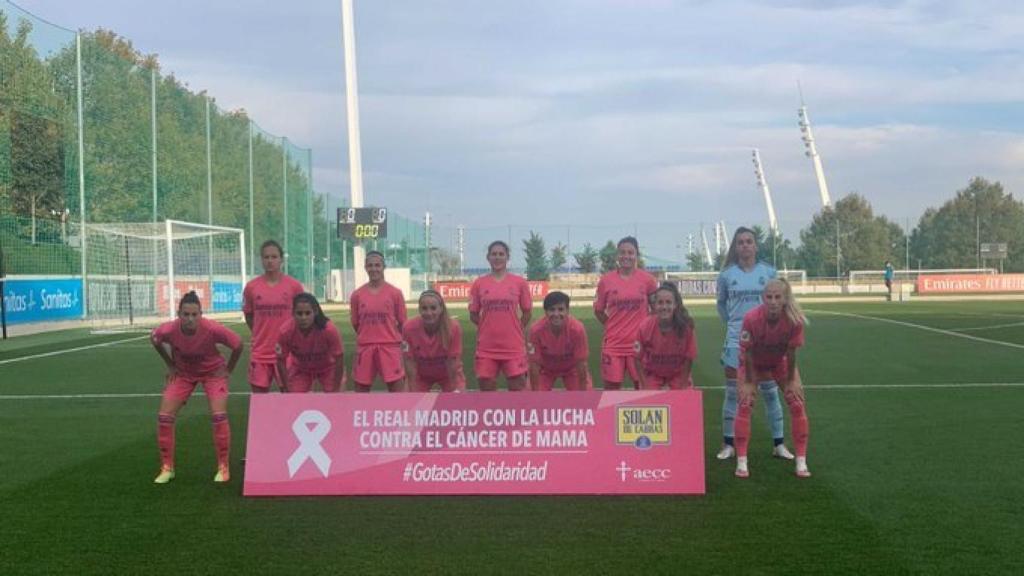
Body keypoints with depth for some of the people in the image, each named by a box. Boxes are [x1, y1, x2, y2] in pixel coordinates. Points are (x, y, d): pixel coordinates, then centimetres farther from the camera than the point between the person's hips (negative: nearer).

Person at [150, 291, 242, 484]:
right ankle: (167, 468, 8)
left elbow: (238, 344, -15)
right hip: (182, 372, 2)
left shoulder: (213, 329, -34)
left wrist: (228, 370, -8)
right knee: (164, 417, -7)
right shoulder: (169, 330, -29)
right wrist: (171, 366, 1)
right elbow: (154, 339, -2)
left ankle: (223, 467, -1)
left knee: (219, 416, -17)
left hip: (212, 372, -2)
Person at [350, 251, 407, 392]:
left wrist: (392, 338, 5)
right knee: (361, 388, 8)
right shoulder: (357, 295, 4)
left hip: (390, 346, -2)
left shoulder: (395, 293, -1)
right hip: (365, 347, 2)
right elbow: (355, 323, 12)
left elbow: (402, 322, 5)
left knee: (397, 388, -4)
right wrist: (368, 337, 11)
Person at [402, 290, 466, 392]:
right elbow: (410, 364, -22)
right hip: (421, 376, 1)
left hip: (448, 375, -1)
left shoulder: (453, 327, -30)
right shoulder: (409, 328, -28)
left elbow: (453, 362, -24)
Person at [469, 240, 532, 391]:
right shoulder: (479, 283, 4)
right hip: (486, 348, 1)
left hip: (513, 347, -1)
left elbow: (526, 312, 8)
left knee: (518, 388, 1)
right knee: (487, 388, 5)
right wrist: (490, 328, 3)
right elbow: (473, 315, 8)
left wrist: (515, 331, 5)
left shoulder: (519, 282, 2)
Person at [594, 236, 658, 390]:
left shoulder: (647, 279, 0)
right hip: (613, 345, 0)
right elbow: (598, 310, 10)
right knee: (611, 387, 4)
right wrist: (612, 325, 2)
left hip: (639, 344, 0)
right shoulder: (606, 280, 0)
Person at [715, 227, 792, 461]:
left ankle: (779, 444, 12)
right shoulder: (727, 275, 1)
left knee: (770, 392, 4)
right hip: (736, 342, 0)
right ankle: (728, 444, 12)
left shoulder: (768, 272, 0)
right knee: (732, 393, 4)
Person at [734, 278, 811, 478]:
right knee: (744, 405, -11)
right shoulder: (751, 319, -37)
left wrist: (791, 380, -10)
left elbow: (791, 352, -19)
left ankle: (801, 462, 6)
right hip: (754, 363, -2)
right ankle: (741, 462, -3)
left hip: (780, 362, 2)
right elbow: (747, 353, -24)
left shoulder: (794, 320, -33)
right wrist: (749, 382, -17)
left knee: (797, 404, -4)